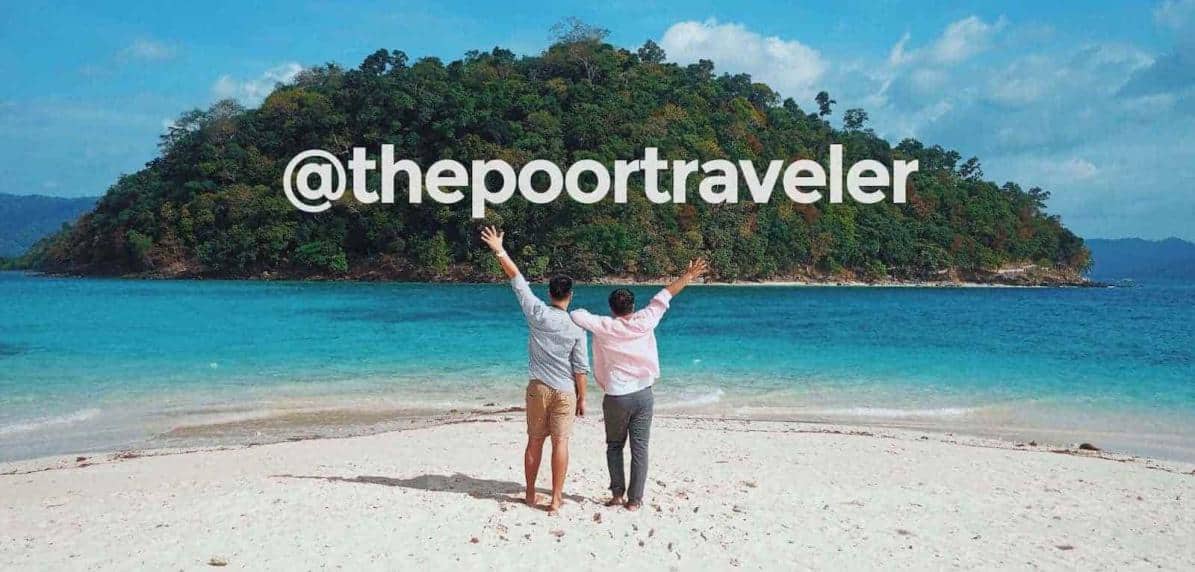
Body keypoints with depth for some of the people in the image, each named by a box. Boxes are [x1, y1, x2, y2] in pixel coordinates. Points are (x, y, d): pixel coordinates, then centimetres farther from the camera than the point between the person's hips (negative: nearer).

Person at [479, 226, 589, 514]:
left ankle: (530, 494, 22)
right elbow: (581, 368, -7)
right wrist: (582, 398, 3)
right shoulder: (576, 328, -8)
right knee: (560, 443, 1)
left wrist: (499, 250, 3)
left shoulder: (537, 314, -7)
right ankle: (556, 499, 2)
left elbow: (517, 279, -3)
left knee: (534, 442, 12)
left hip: (538, 388, 2)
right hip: (565, 392, -2)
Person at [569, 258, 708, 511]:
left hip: (615, 397, -1)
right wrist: (687, 276, 14)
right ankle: (634, 499, 7)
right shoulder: (644, 322, -5)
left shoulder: (603, 326, -8)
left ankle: (617, 493, 14)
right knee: (640, 448, 5)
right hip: (643, 394, 1)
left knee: (615, 445, 18)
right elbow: (663, 297, 5)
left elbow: (576, 315, -5)